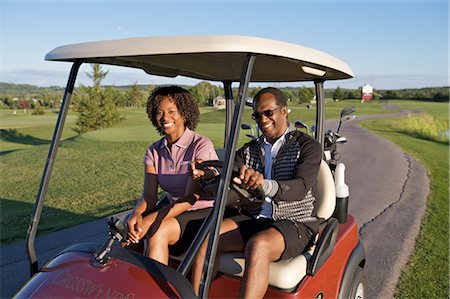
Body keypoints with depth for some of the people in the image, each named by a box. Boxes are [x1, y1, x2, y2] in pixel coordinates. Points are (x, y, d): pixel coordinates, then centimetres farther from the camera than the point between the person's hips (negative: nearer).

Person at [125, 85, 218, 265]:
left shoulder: (201, 146, -12)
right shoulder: (154, 151, 6)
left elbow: (190, 197, -20)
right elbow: (149, 195, -3)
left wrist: (152, 219, -30)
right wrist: (136, 214, -25)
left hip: (203, 214, -5)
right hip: (174, 212, 6)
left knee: (157, 231, -30)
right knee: (127, 231, -19)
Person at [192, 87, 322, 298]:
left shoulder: (308, 147, -2)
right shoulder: (248, 151, 13)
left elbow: (301, 187, -21)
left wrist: (265, 185, -42)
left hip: (294, 223, -4)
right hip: (252, 218, 5)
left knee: (258, 246, -35)